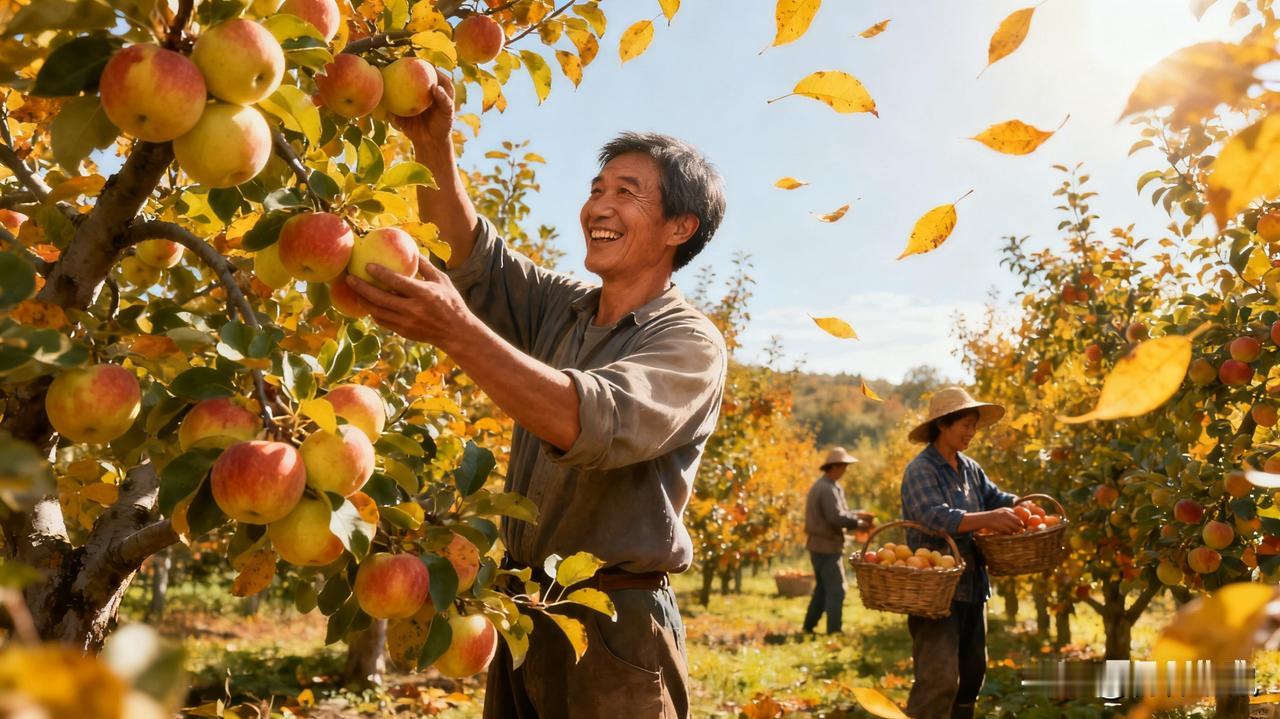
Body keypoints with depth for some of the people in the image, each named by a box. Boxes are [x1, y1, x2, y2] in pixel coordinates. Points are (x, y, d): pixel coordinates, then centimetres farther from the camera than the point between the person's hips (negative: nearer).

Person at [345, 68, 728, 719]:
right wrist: (434, 147, -10)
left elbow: (595, 422, -29)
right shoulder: (560, 307, 8)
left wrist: (457, 332, -39)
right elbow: (472, 252, 6)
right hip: (522, 609, 6)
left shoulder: (691, 344, -13)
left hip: (614, 627, -6)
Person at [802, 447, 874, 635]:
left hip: (817, 545, 10)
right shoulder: (828, 489, -18)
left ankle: (808, 628, 22)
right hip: (827, 547, -10)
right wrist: (858, 524, -14)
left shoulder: (820, 485, 15)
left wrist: (857, 514, 12)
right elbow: (836, 517, -26)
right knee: (836, 590, -6)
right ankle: (834, 632, -5)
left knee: (822, 589, 17)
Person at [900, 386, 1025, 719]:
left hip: (972, 587, 9)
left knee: (972, 673, 16)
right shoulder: (920, 470, -13)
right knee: (939, 678, -13)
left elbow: (996, 497, 22)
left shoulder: (970, 468, 14)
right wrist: (987, 519, -36)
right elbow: (935, 517, -26)